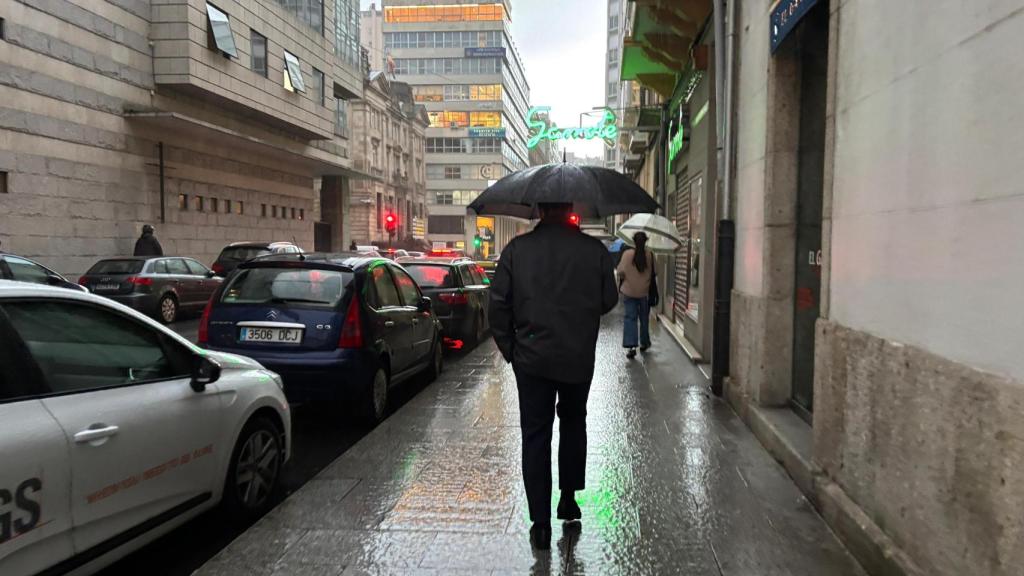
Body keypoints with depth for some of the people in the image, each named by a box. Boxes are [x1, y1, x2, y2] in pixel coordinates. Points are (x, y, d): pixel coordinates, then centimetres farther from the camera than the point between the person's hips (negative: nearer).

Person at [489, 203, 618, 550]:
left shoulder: (517, 249, -6)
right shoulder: (594, 250, -6)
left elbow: (498, 303, -6)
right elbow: (609, 300, 0)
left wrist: (508, 346, 7)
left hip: (532, 358, -1)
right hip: (579, 357, 1)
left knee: (535, 434, 6)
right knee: (573, 424, 23)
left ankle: (540, 523, 7)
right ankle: (568, 500, 29)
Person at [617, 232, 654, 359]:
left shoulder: (627, 254, -12)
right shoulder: (650, 255, -7)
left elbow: (620, 271, -10)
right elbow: (653, 274, 2)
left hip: (629, 291, -2)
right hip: (644, 292, 2)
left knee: (630, 317, 1)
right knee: (644, 318, 17)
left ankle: (631, 346, -11)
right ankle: (644, 343, 29)